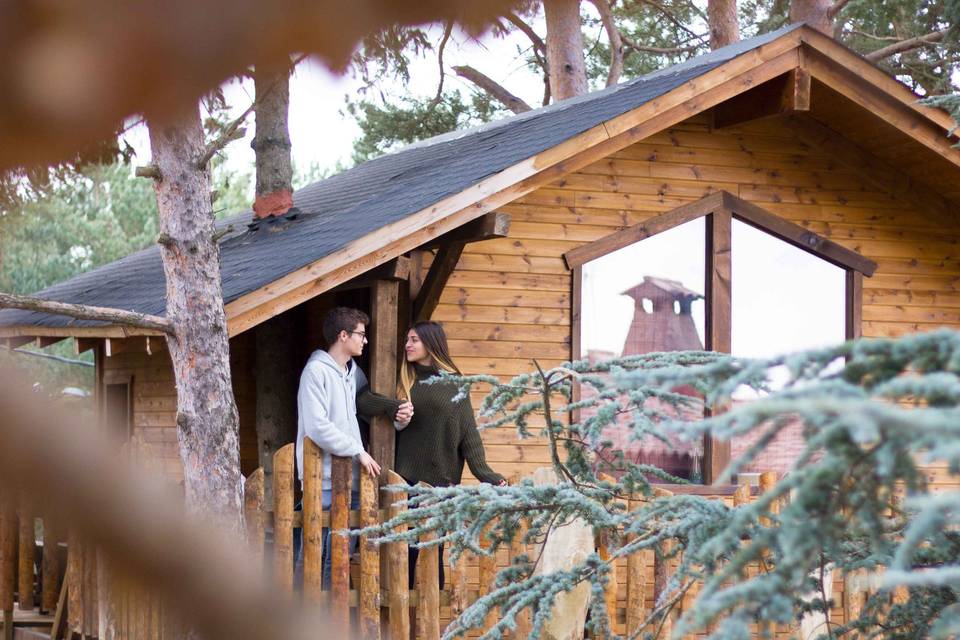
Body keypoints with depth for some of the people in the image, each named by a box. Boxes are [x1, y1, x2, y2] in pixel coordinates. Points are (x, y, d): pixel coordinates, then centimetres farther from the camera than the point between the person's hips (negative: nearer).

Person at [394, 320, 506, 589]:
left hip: (442, 477, -1)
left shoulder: (454, 384, 3)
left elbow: (468, 431, 1)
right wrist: (397, 421, -8)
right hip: (407, 477, 1)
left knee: (435, 547, 1)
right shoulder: (404, 380, 9)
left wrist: (485, 474, -7)